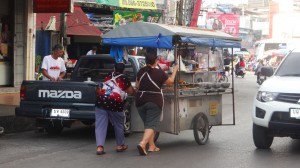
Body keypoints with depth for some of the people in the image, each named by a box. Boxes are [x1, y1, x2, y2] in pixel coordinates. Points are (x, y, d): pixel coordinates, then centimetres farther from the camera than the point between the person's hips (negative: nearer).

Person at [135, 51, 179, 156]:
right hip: (154, 102, -5)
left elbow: (137, 86, 14)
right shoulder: (159, 72, -8)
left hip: (140, 101, 5)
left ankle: (152, 146, 21)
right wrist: (174, 70, 22)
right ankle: (142, 143, -26)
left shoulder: (141, 71, 4)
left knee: (147, 124, 18)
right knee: (151, 125, -6)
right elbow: (170, 82, 8)